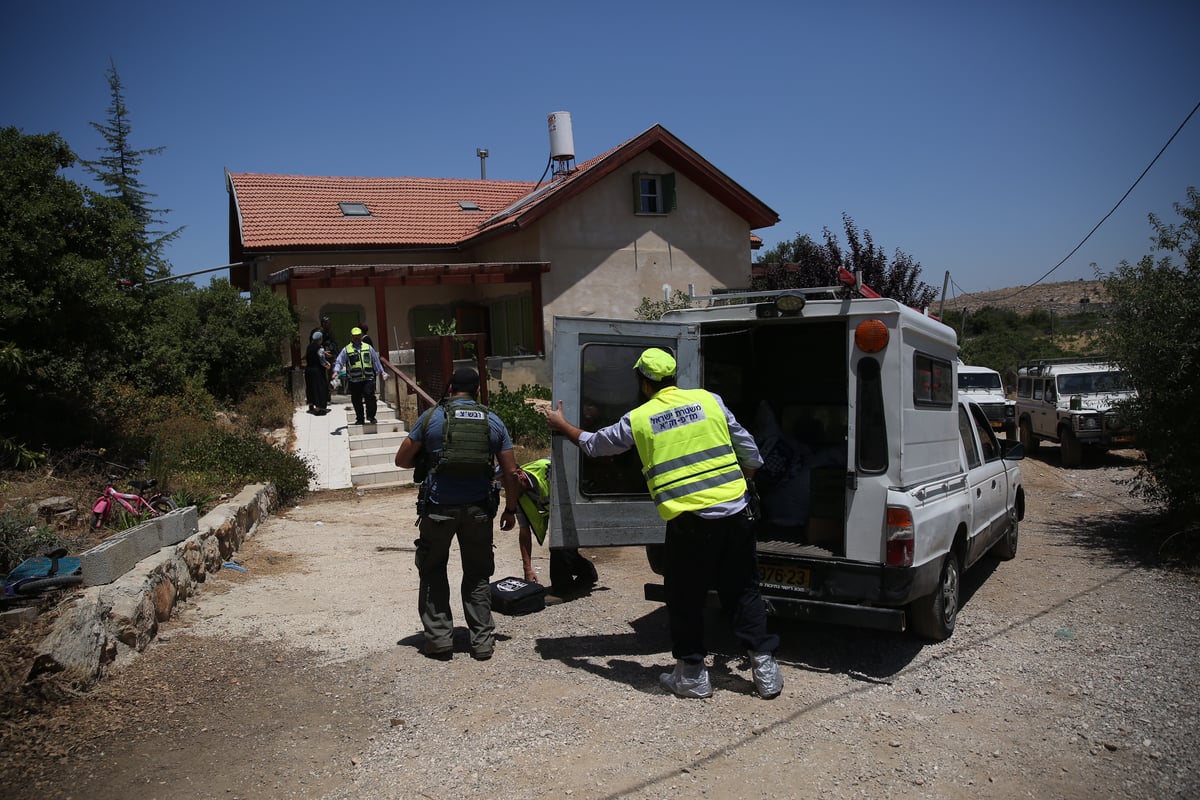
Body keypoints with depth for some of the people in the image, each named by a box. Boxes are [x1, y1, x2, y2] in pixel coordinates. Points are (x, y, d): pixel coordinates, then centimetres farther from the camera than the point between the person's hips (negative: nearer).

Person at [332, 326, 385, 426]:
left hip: (368, 378, 0)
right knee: (356, 400, 5)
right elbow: (339, 362, 4)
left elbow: (376, 361, 17)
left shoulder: (368, 348, 12)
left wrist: (382, 372, 13)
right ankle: (359, 419, 17)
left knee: (370, 396, -14)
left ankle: (371, 416, 0)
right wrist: (336, 371, -13)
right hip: (354, 380, 0)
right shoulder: (346, 350, 7)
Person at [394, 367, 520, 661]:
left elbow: (402, 460, 3)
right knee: (478, 575, 15)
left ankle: (439, 638, 15)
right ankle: (482, 641, 16)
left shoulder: (431, 417, -1)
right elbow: (510, 472, 4)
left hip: (438, 506, -2)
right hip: (478, 508, 2)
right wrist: (510, 509, 14)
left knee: (433, 573, 15)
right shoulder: (493, 421, 4)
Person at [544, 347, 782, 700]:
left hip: (688, 522, -3)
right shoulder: (709, 400, 6)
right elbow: (748, 450, 12)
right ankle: (765, 668, 18)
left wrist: (563, 426, 38)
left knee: (685, 599, 13)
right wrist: (742, 483, 31)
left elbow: (595, 443, 20)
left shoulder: (638, 419, 3)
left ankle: (692, 675, 21)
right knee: (743, 591, 15)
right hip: (735, 512, 3)